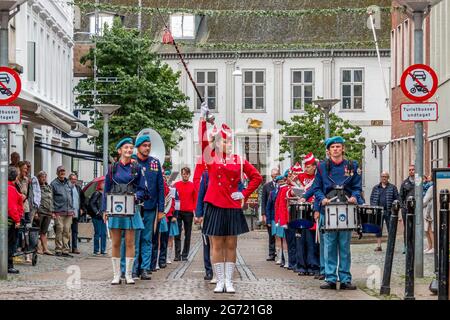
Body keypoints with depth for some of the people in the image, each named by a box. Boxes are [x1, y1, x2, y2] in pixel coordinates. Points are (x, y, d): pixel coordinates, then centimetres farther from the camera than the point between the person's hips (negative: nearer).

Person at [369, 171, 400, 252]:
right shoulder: (376, 188, 14)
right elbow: (372, 199, 13)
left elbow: (396, 198, 4)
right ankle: (378, 245, 6)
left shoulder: (392, 187, 8)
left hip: (389, 212, -2)